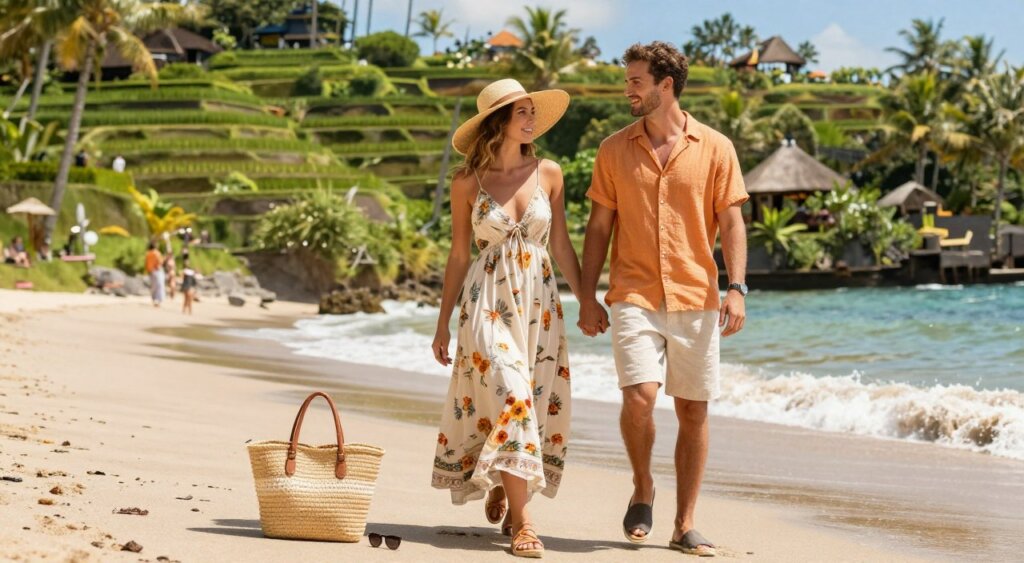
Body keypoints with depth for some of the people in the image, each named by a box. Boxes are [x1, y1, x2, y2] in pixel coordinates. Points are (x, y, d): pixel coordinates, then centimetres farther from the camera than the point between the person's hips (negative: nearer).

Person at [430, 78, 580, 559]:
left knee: (538, 406, 6)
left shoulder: (547, 174, 4)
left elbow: (561, 246, 8)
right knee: (510, 401, -15)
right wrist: (443, 323, 5)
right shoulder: (467, 183, -2)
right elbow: (459, 255, 4)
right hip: (488, 301, -3)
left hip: (540, 302, 3)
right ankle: (521, 521, -13)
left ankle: (502, 489, 32)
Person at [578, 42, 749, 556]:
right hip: (635, 297, 0)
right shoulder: (614, 150, 7)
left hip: (696, 299, 1)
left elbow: (731, 223, 2)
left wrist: (736, 289, -9)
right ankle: (642, 489, 9)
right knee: (639, 396, -18)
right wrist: (587, 297, 2)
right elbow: (598, 226, 8)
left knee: (693, 412, 3)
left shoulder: (715, 148, 3)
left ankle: (685, 525, 13)